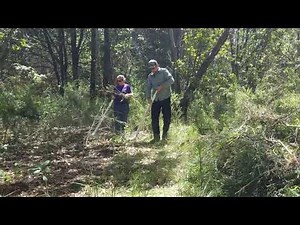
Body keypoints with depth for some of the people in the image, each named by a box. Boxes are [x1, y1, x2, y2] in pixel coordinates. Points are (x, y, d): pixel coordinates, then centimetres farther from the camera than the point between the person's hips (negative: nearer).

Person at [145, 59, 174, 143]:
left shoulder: (164, 71, 0)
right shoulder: (150, 76, 13)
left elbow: (171, 80, -13)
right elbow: (148, 87, 10)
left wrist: (161, 86, -20)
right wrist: (148, 97, -5)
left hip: (165, 98, -4)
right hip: (155, 100, 4)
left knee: (167, 117, -1)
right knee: (154, 118, 0)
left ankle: (165, 134, 15)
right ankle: (156, 137, 7)